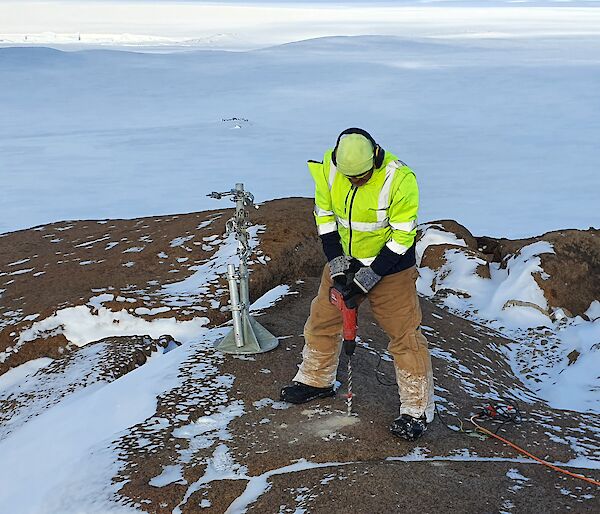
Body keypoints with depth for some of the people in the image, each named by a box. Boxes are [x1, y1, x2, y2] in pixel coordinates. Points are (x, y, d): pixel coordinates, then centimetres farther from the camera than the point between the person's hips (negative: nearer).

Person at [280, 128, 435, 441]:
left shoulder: (400, 179, -27)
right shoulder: (328, 167, -14)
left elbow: (402, 236, -21)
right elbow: (324, 215, -1)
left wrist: (369, 277, -21)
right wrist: (337, 263, -7)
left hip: (390, 266, -5)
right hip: (345, 260, 5)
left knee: (404, 335, -4)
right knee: (322, 320, 15)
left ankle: (417, 410, 8)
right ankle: (316, 380, 39)